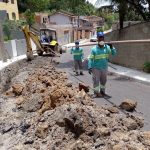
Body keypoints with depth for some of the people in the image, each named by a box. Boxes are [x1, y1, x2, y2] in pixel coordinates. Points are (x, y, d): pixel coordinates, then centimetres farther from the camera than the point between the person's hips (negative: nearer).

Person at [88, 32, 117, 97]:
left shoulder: (107, 47, 0)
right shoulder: (94, 49, -9)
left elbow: (114, 53, -4)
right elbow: (90, 59, -9)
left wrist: (111, 47, -21)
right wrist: (89, 67, -15)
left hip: (104, 68, 4)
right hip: (96, 68, -4)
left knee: (103, 81, 16)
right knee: (96, 81, 1)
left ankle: (102, 91, 34)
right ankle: (96, 92, 14)